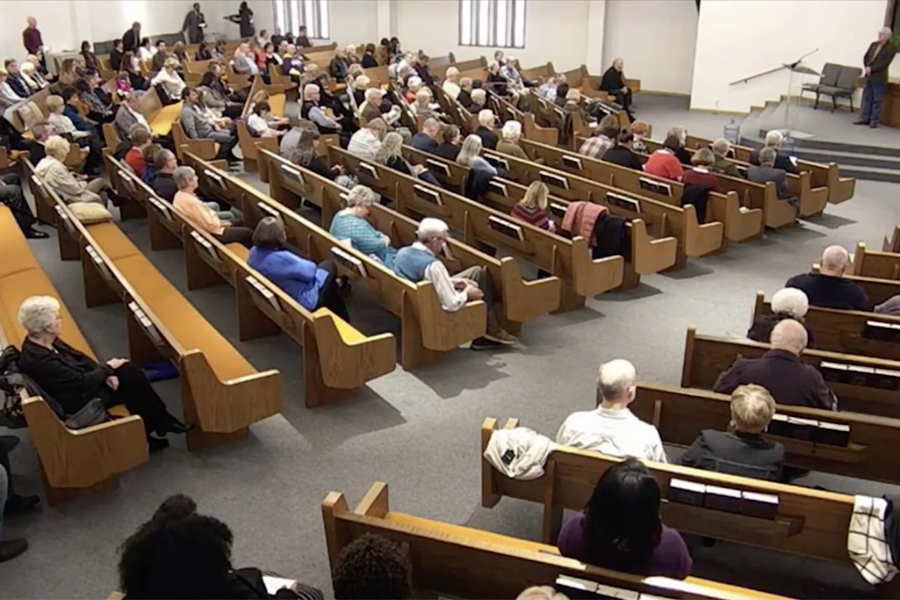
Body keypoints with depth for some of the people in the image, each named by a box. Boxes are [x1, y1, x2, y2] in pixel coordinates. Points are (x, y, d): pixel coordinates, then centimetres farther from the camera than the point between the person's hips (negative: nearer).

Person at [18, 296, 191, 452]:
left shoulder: (46, 341, -4)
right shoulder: (38, 360, -30)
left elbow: (77, 356, 7)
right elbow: (82, 382, -25)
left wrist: (104, 373, -5)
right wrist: (108, 368, -10)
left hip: (79, 383, 8)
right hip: (76, 401, -8)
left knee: (131, 371, -7)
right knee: (130, 383, -9)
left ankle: (159, 421, 1)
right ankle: (159, 422, 11)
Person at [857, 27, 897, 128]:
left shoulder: (891, 47, -7)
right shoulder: (873, 44, 11)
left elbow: (885, 63, -15)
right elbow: (866, 57, 9)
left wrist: (871, 69, -17)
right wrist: (867, 68, -8)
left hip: (879, 78, -6)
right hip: (869, 76, 6)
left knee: (877, 100, -1)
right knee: (867, 98, 9)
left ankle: (875, 121, 2)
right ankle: (865, 118, 15)